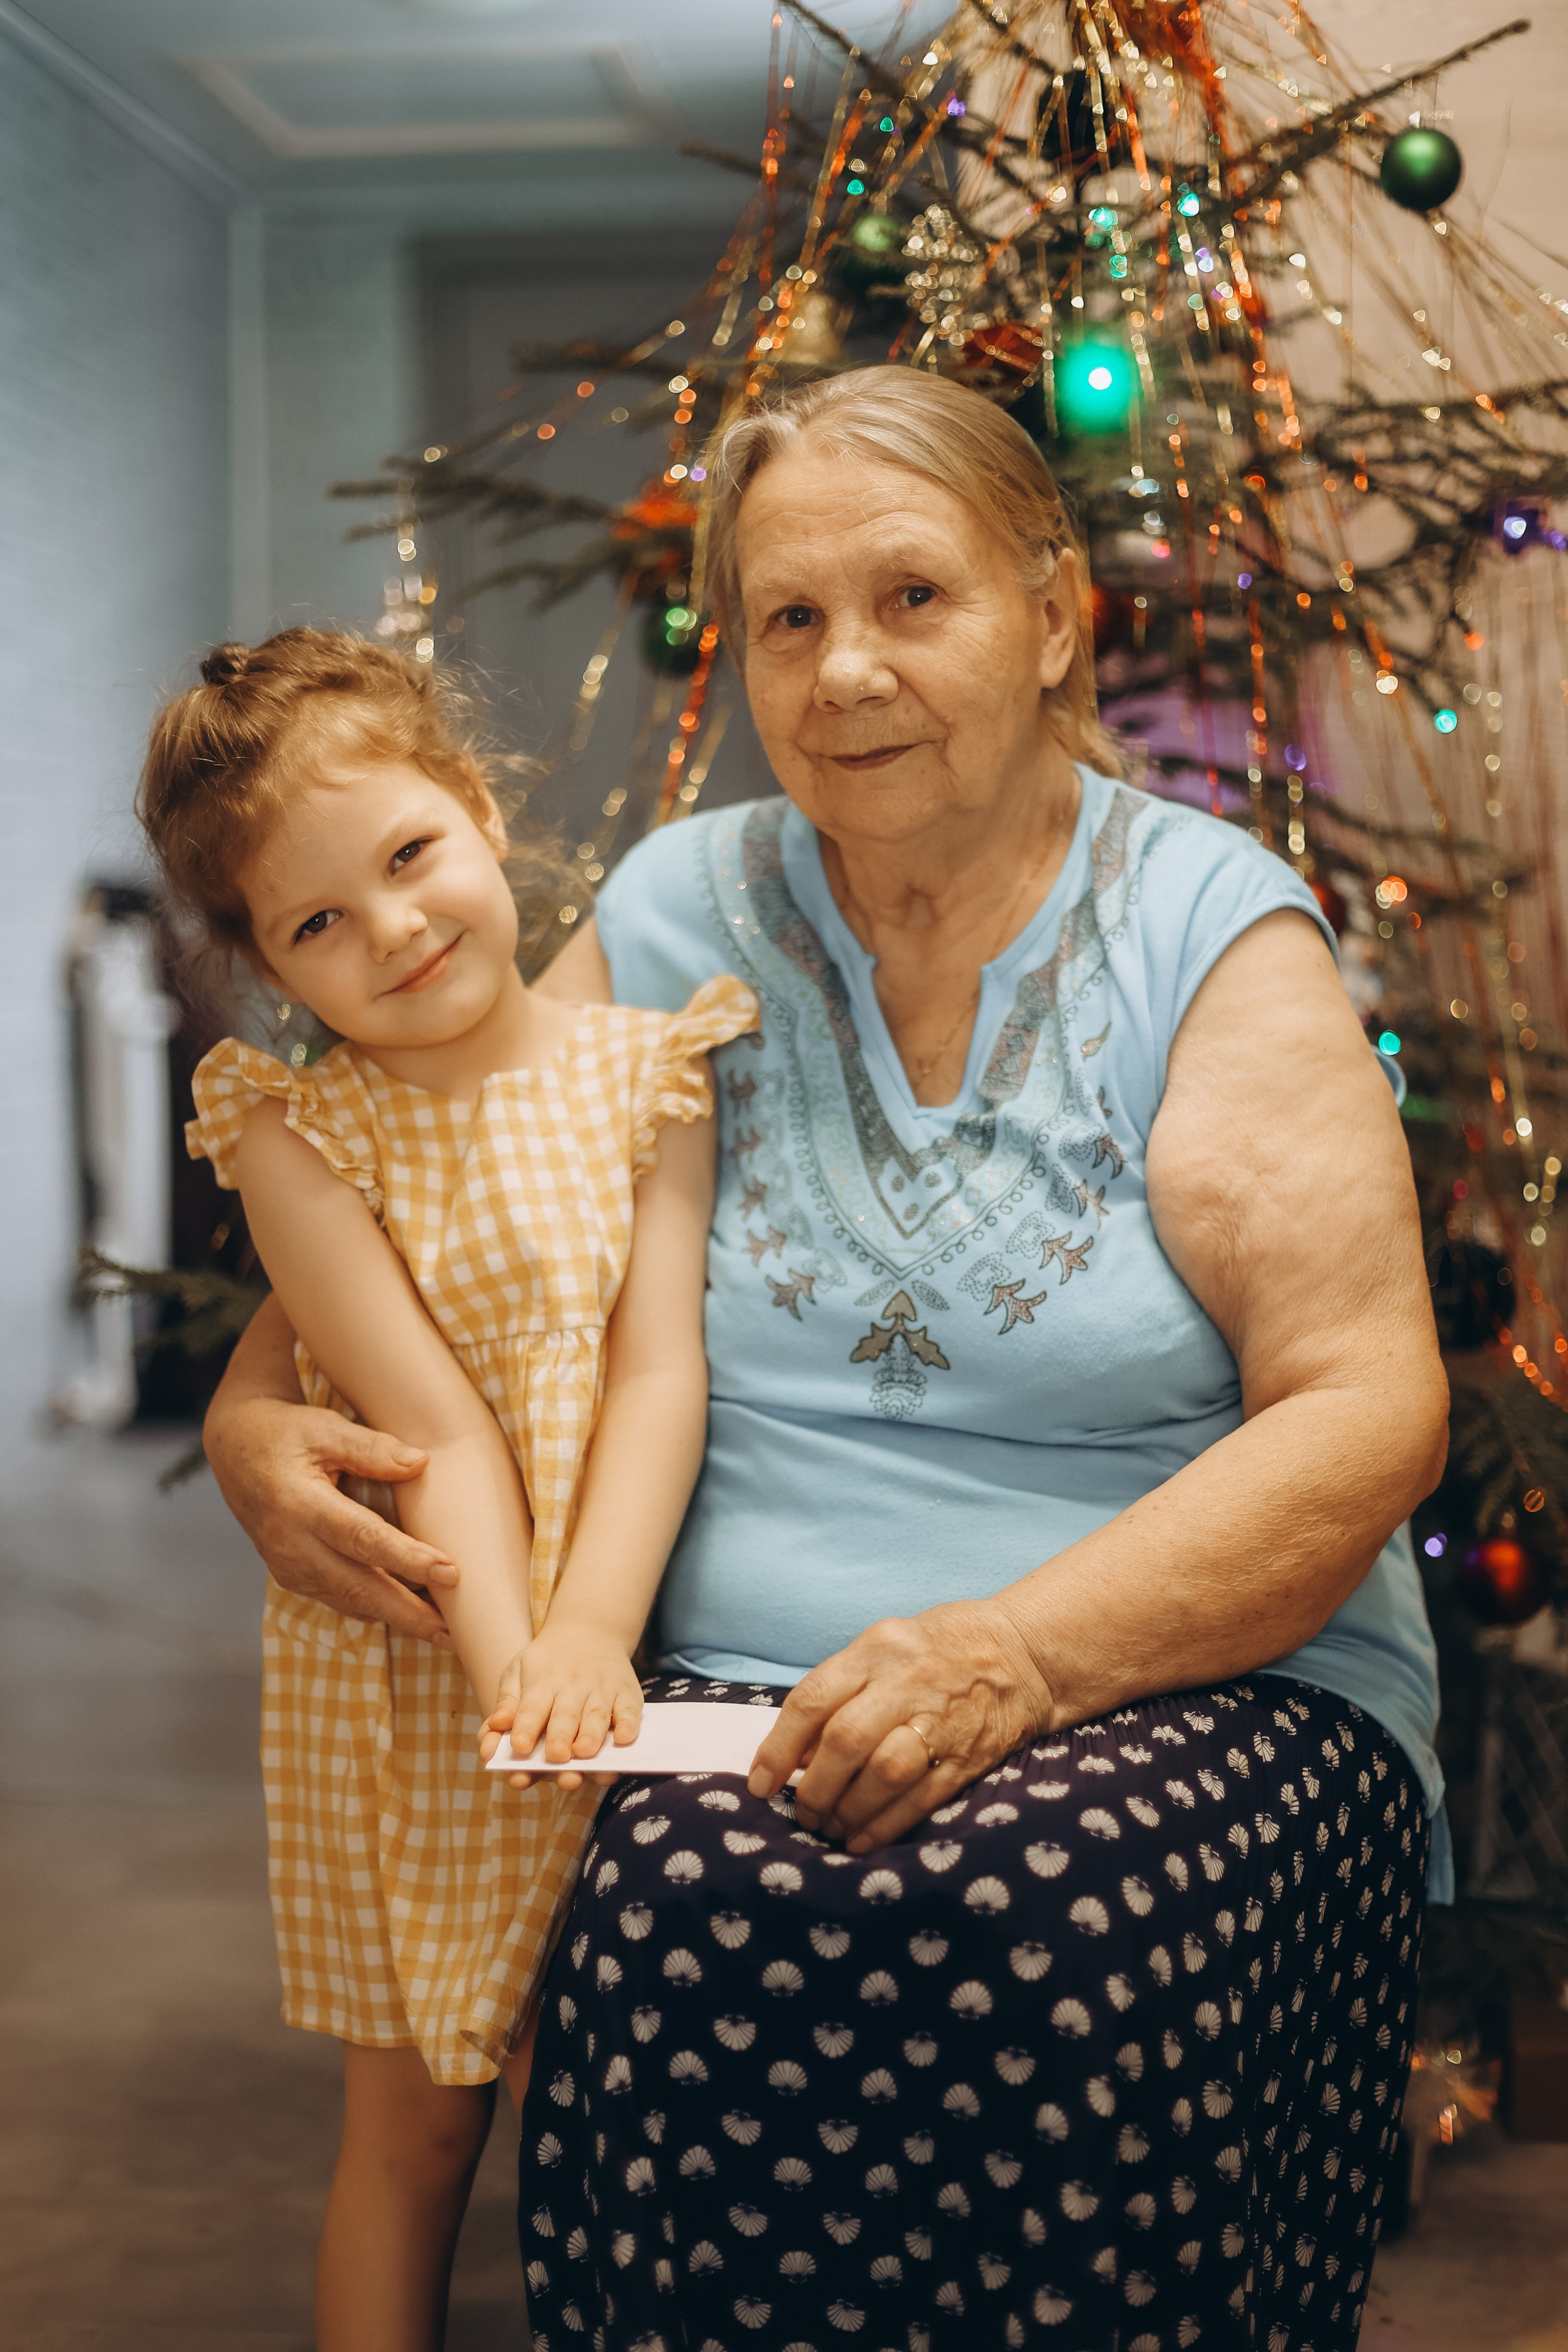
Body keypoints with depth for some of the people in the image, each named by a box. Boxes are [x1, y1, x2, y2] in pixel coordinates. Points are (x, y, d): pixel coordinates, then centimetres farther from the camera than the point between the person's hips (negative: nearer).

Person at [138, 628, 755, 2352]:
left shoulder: (640, 1076, 0)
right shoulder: (294, 1130, -6)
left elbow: (661, 1370, -9)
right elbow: (431, 1418, -16)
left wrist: (588, 1633, -22)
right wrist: (505, 1658, -27)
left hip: (605, 1648, 2)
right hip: (400, 1676, -2)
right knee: (414, 2127, 9)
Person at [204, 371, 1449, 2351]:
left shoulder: (1214, 936, 1)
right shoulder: (676, 922, 11)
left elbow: (1366, 1413, -7)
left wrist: (1015, 1652, -21)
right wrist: (256, 1419, -2)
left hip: (1196, 1680, -1)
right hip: (740, 1706, 2)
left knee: (1048, 1926, -34)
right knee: (690, 1913, -31)